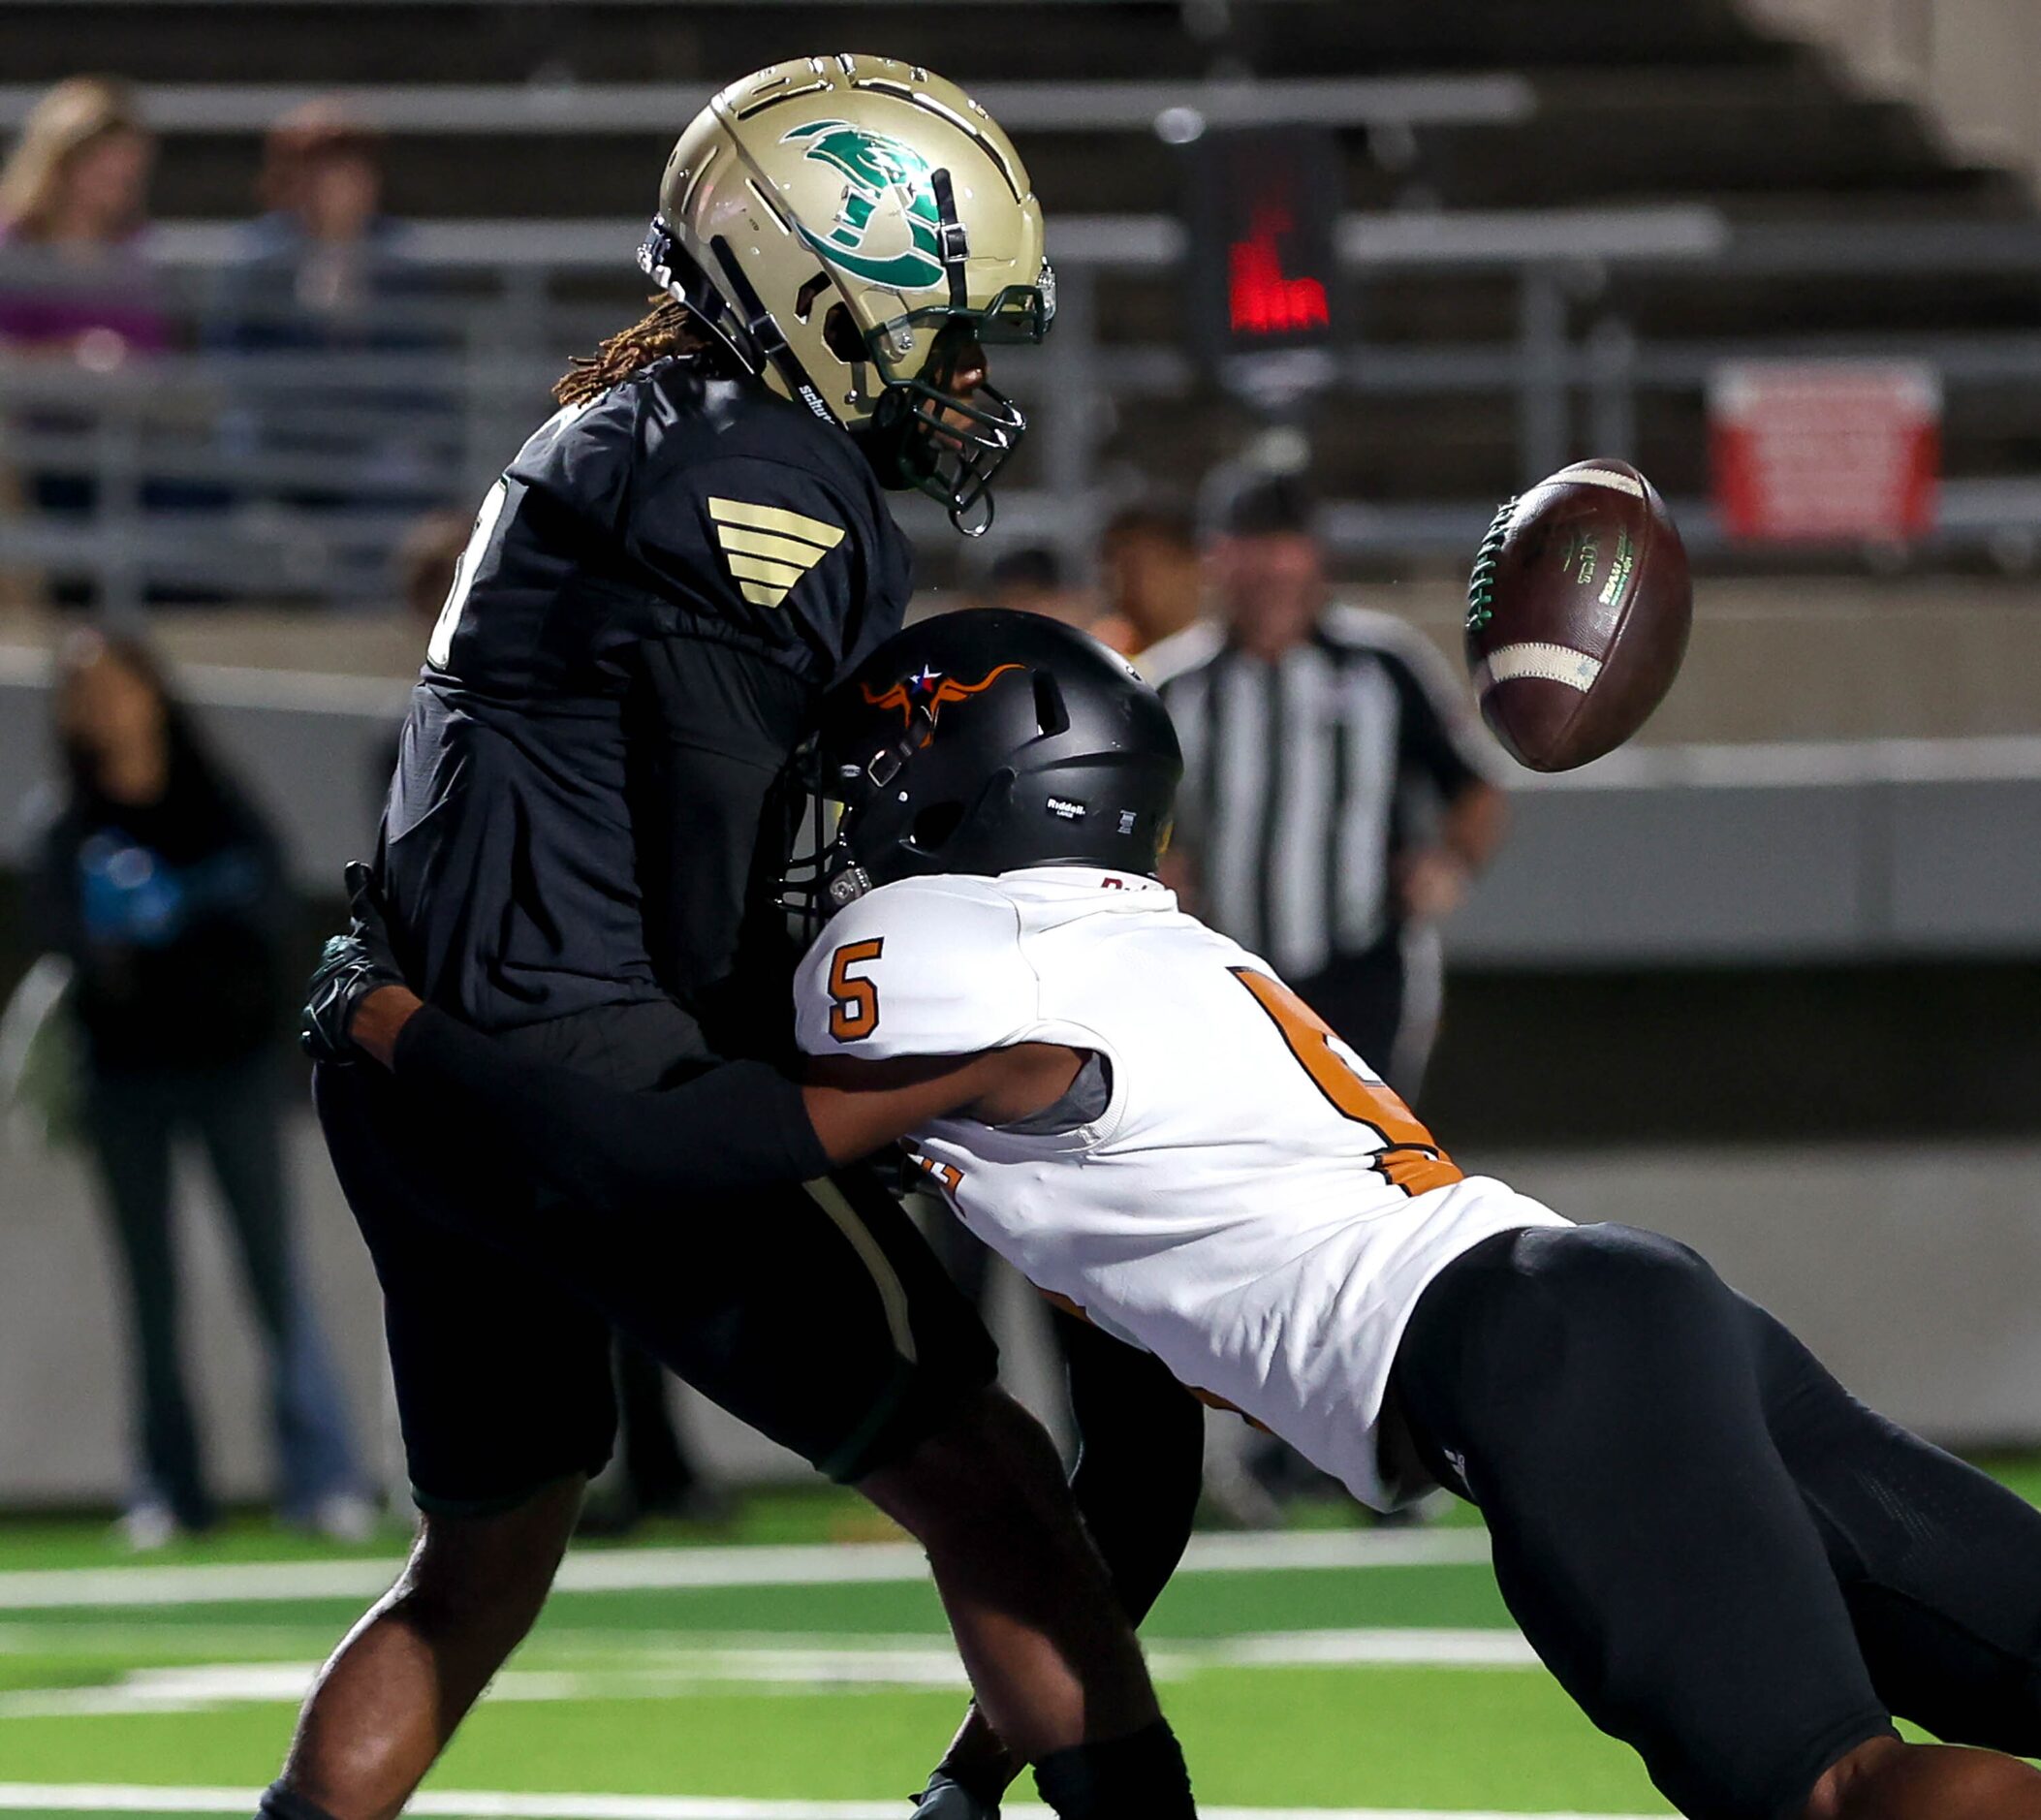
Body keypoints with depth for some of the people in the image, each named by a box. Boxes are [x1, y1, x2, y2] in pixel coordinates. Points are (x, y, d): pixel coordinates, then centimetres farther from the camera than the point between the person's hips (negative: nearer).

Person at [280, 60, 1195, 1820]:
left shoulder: (622, 439, 20)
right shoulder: (763, 487, -12)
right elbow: (735, 916, -14)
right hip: (595, 1064, -10)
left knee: (486, 1557, 25)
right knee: (982, 1481, -5)